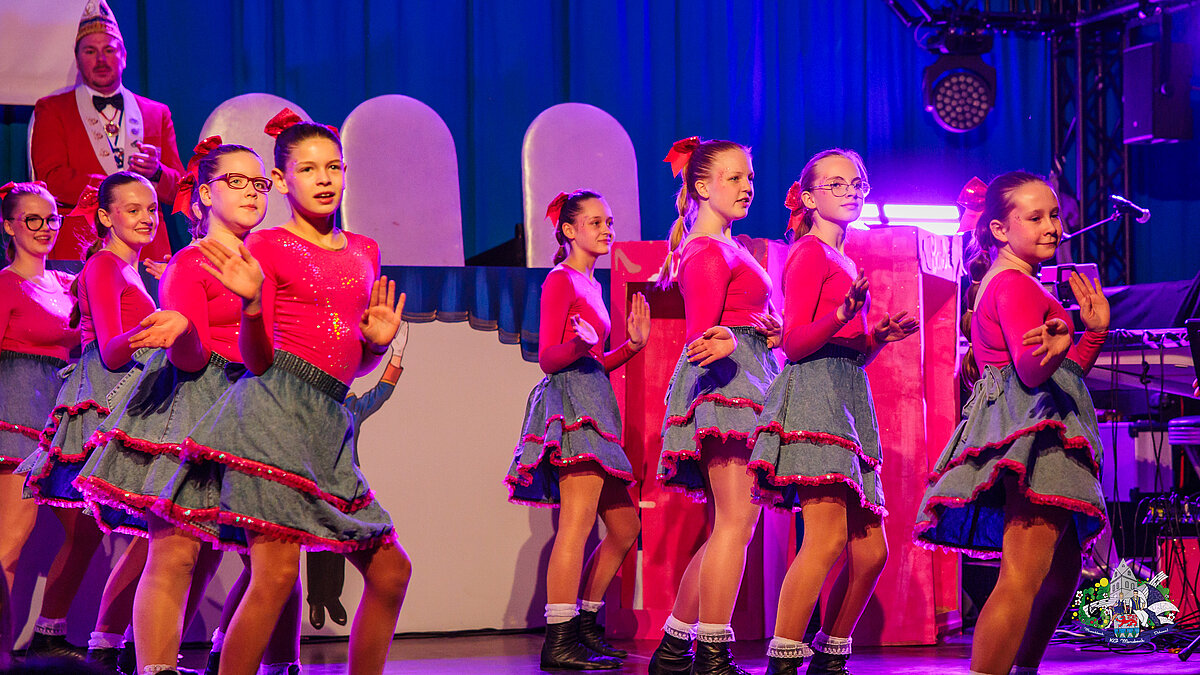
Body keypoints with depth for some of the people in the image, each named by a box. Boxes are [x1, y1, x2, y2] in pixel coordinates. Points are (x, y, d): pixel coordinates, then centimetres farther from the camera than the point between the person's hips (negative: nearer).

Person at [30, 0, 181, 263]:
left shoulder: (158, 113, 20)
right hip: (78, 250, -2)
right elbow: (50, 178, -2)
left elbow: (180, 190, 15)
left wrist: (155, 173, -9)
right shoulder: (51, 110, 13)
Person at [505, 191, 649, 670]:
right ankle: (559, 642, -23)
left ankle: (584, 625, 15)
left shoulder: (591, 285, 23)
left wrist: (632, 344, 14)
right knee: (579, 518, -19)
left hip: (595, 404, 10)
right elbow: (548, 358, -9)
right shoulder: (560, 280, -3)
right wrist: (580, 345, -28)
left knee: (625, 527, 8)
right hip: (571, 401, -10)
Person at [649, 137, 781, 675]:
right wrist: (720, 344, -35)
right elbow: (700, 334, -15)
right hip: (728, 379, -11)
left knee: (729, 527, 10)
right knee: (737, 519, -16)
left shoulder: (726, 248, 23)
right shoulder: (711, 252, -8)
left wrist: (771, 332, 4)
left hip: (742, 381, 11)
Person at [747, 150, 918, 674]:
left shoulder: (845, 260, 25)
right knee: (828, 537, -20)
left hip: (849, 396, 9)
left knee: (871, 552, 4)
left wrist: (880, 336, 11)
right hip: (814, 393, -9)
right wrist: (841, 316, -26)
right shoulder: (810, 253, -2)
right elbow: (795, 342, -11)